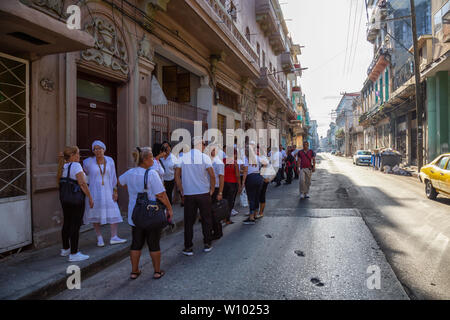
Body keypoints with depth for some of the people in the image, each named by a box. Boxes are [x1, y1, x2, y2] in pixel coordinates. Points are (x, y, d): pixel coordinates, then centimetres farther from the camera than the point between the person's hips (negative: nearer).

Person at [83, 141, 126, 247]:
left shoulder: (110, 161, 3)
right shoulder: (88, 162, -4)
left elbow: (113, 177, 7)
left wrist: (115, 191, 3)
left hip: (107, 191, 2)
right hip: (94, 192, -2)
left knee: (114, 213, -4)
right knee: (96, 214, 3)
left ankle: (114, 237, 3)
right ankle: (99, 238, 16)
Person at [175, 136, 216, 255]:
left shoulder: (182, 158, 0)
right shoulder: (205, 157, -7)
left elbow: (177, 176, -1)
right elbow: (212, 176, -9)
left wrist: (182, 190, 7)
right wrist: (212, 190, 3)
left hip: (188, 195, 2)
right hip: (204, 193, -1)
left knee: (188, 221, 9)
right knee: (206, 219, 13)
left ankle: (188, 247, 14)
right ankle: (207, 244, 21)